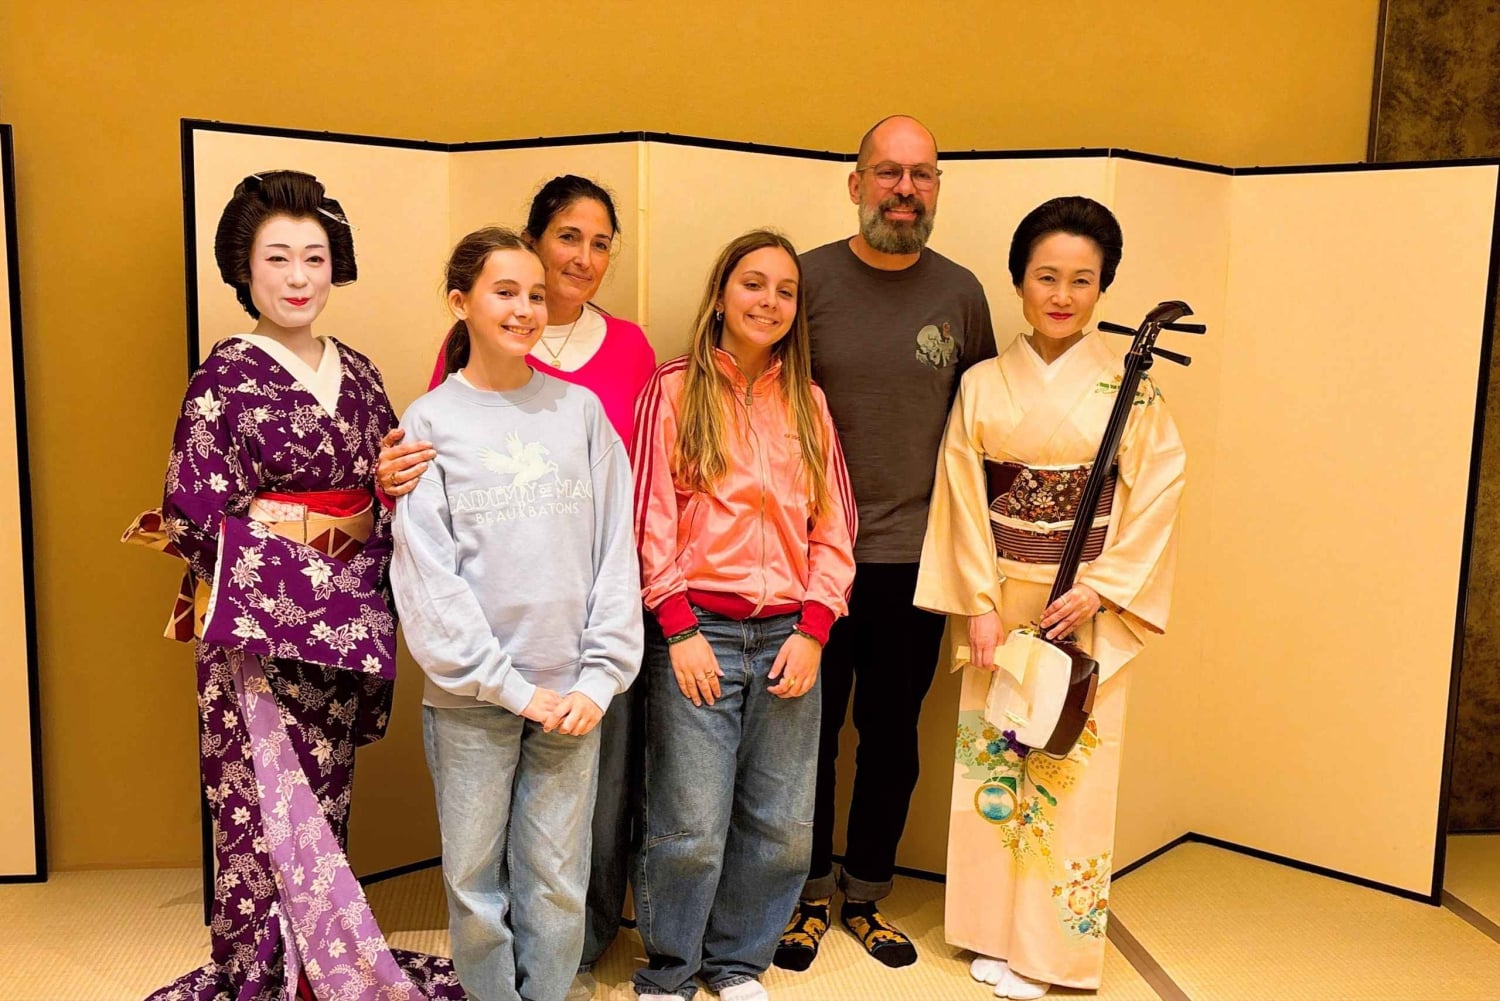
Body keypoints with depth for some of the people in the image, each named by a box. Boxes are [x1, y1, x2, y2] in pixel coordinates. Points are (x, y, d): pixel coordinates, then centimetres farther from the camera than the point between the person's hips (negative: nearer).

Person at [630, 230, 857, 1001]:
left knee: (782, 826, 7)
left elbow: (833, 527, 9)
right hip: (697, 632, -4)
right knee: (691, 826, -3)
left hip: (788, 637, 4)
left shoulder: (806, 403, 12)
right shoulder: (675, 389, 2)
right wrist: (678, 627, -9)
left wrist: (813, 630, -1)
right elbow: (652, 517, -3)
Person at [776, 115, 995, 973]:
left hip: (914, 557, 2)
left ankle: (868, 895, 33)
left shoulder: (961, 293, 3)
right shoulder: (807, 279, -4)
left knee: (893, 735, 13)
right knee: (811, 731, 10)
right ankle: (810, 895, 30)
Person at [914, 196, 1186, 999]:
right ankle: (994, 932, 25)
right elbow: (963, 498, -1)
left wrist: (1099, 592, -12)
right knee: (994, 764, 8)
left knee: (1073, 772, 4)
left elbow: (1157, 497, -4)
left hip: (1090, 610, -1)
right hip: (1001, 604, 2)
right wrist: (979, 603, -7)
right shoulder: (982, 386, 2)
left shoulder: (1130, 391, -2)